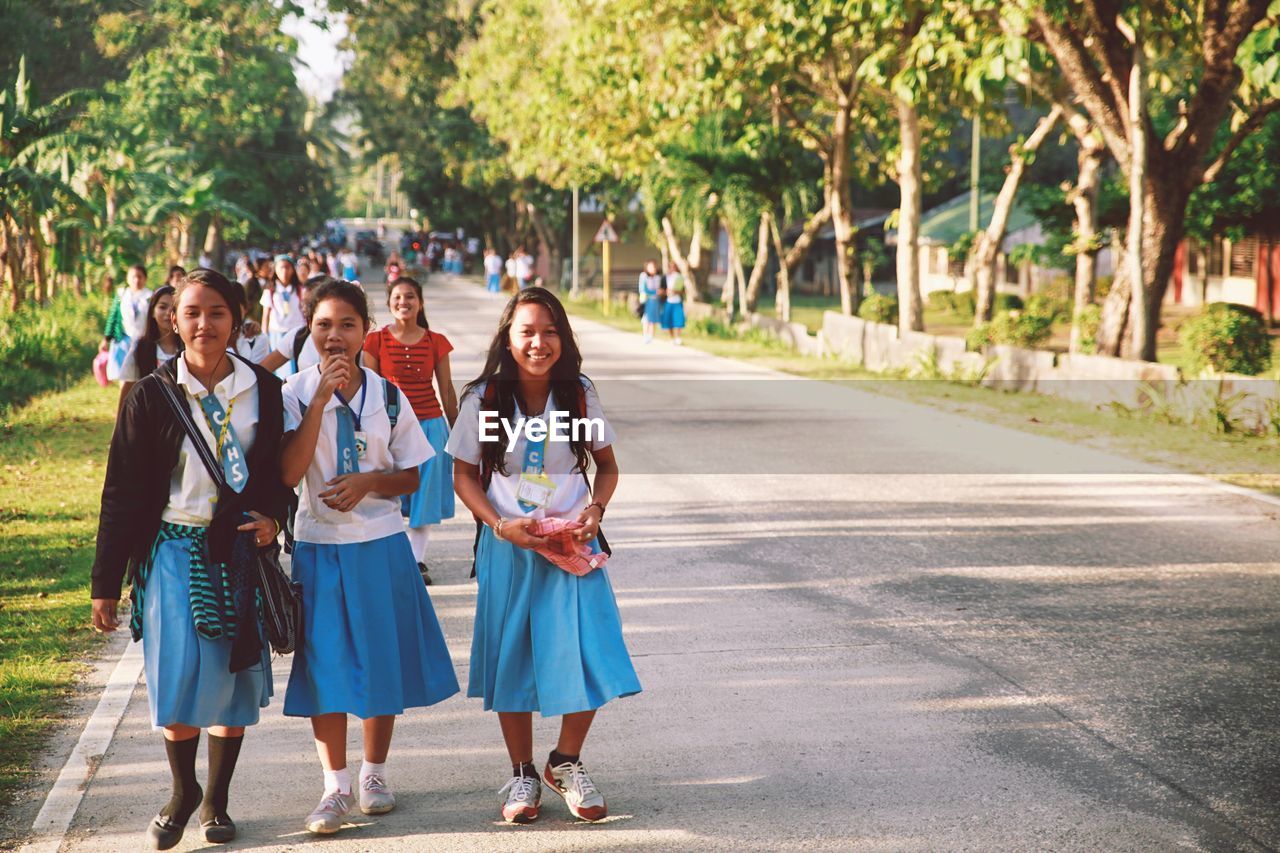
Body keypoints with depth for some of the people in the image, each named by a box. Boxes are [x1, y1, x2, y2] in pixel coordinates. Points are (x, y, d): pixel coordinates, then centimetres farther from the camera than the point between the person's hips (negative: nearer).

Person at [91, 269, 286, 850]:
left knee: (234, 679, 7)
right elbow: (122, 494, -1)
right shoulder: (151, 397, -3)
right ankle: (182, 792, 19)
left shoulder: (262, 390, 3)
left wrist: (271, 515, -8)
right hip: (174, 554, -2)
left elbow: (278, 470, 15)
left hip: (240, 552, 2)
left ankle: (217, 798, 25)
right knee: (179, 682, -7)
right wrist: (105, 583, -2)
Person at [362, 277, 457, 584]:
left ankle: (418, 561, 14)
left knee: (424, 495, 5)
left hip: (429, 425, 1)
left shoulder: (436, 342, 1)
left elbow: (447, 391, 7)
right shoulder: (377, 341, -2)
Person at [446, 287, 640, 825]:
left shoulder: (579, 395, 0)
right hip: (508, 545, -1)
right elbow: (464, 475, 0)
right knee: (511, 658, 5)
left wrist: (595, 509, -10)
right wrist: (500, 524, -14)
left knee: (586, 655, -8)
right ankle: (522, 776, 21)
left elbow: (607, 465, 9)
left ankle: (566, 763, 15)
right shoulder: (483, 399, -5)